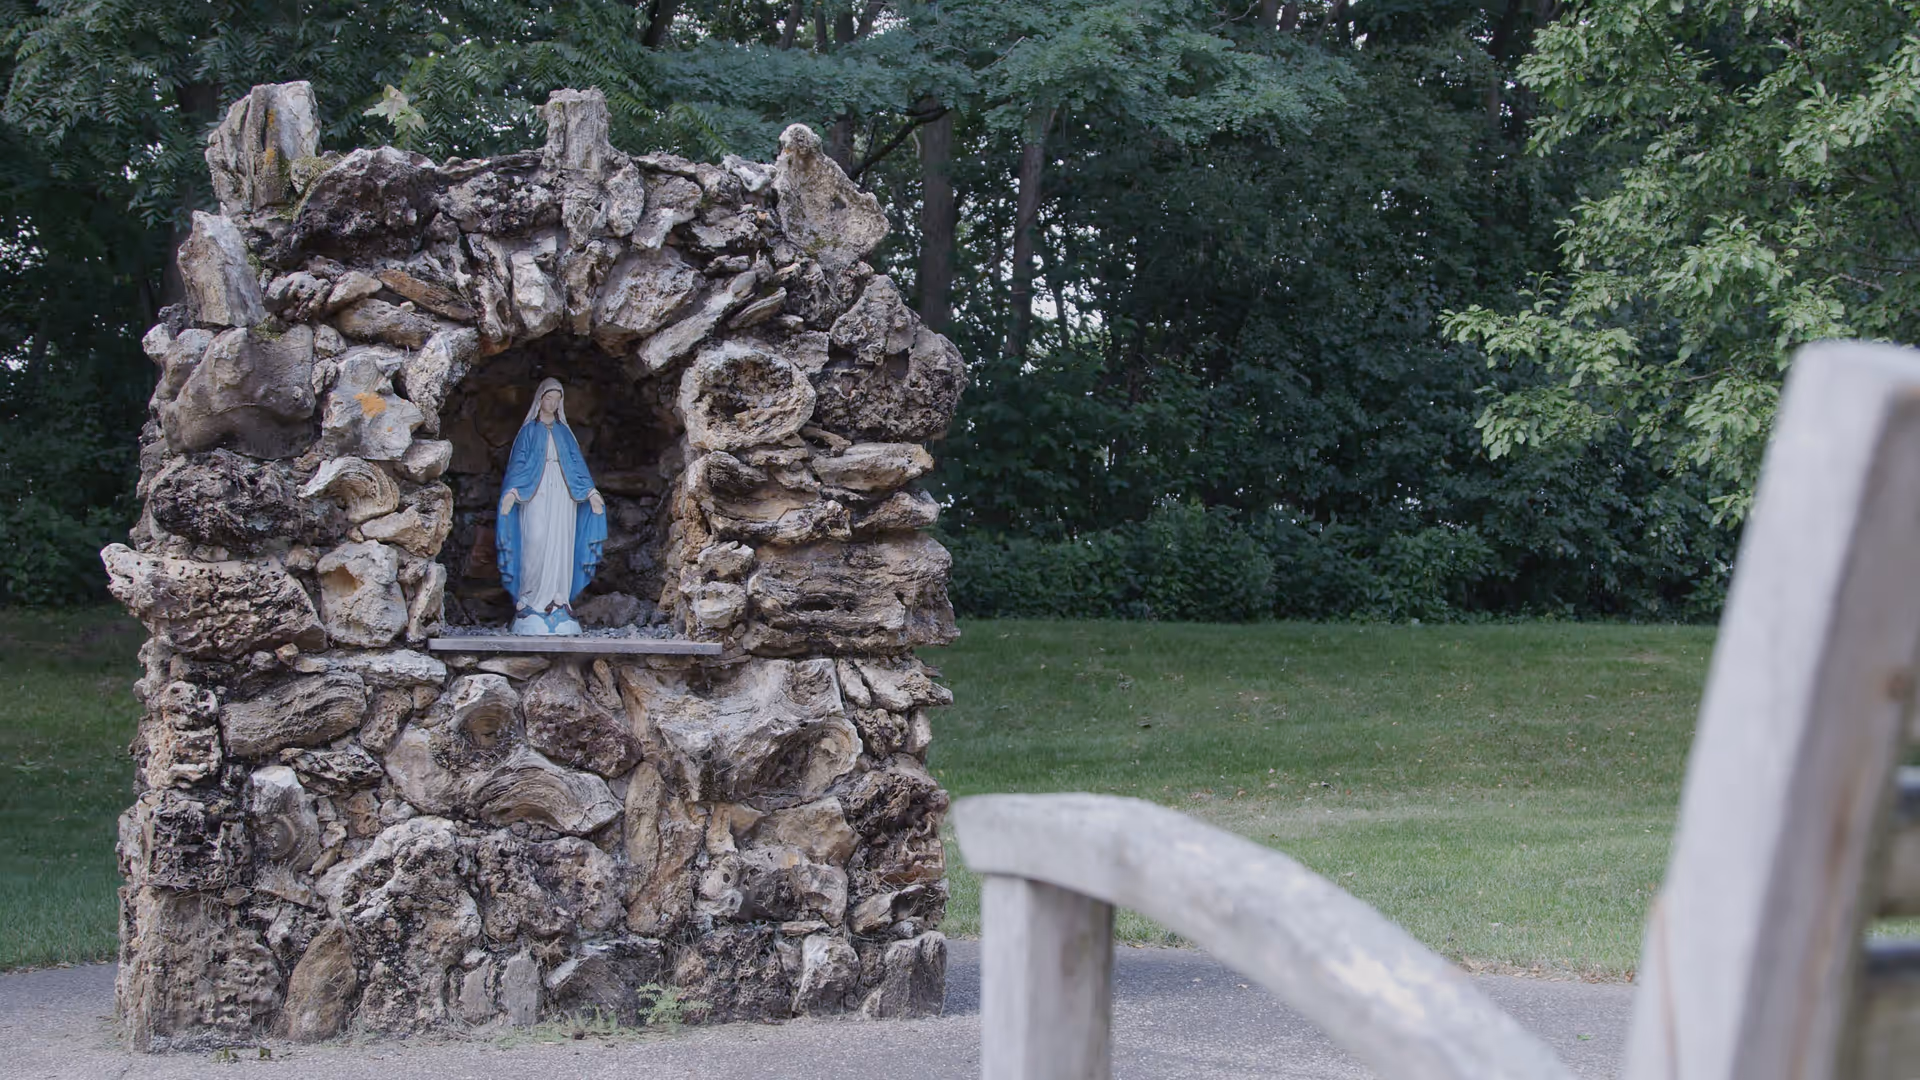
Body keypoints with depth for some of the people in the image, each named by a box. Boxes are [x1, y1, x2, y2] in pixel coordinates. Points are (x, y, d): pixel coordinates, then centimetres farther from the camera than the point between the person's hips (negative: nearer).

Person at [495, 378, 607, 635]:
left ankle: (558, 598, -3)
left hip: (562, 494, 3)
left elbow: (577, 464, 15)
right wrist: (511, 492, -15)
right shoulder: (529, 430, 8)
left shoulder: (564, 432, 17)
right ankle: (529, 597, -11)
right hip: (536, 493, -3)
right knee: (535, 542, -14)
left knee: (561, 544, -4)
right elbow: (518, 462, 0)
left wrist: (591, 491, 4)